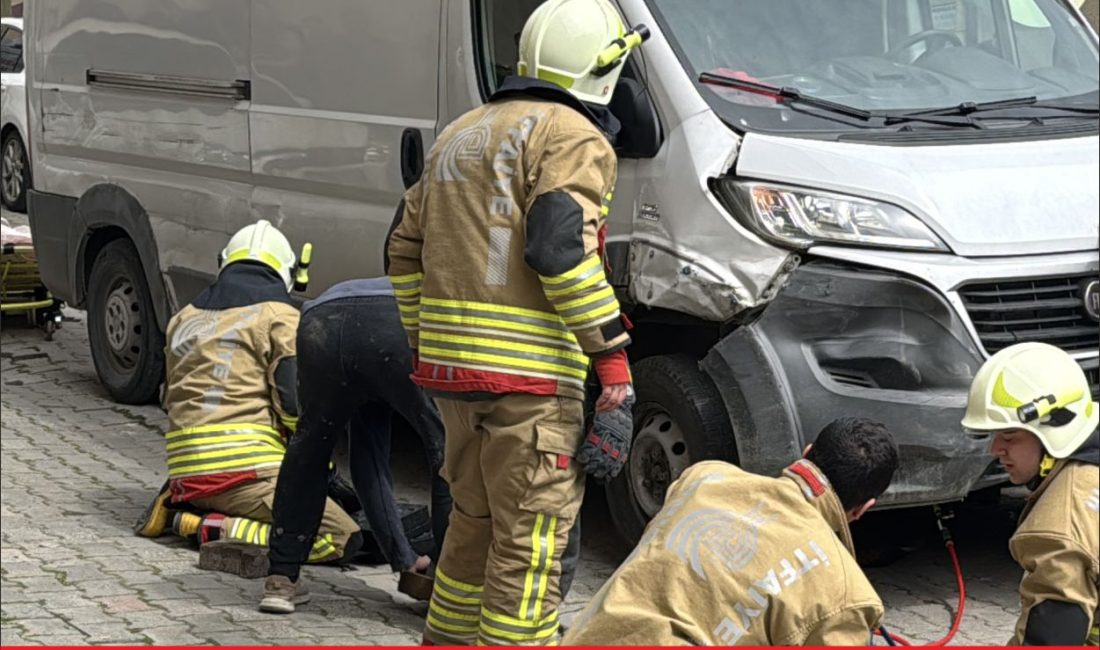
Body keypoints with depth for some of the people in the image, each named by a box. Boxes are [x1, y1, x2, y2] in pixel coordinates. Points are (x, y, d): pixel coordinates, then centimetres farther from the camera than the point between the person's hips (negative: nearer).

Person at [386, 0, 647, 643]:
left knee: (476, 520, 22)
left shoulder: (460, 135, 21)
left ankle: (447, 638, 30)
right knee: (532, 540, -4)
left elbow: (406, 252, 22)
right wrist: (613, 354, -17)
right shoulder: (573, 137, -6)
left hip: (450, 367, 9)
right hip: (529, 375, -8)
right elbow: (561, 248, -20)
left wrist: (427, 344, 28)